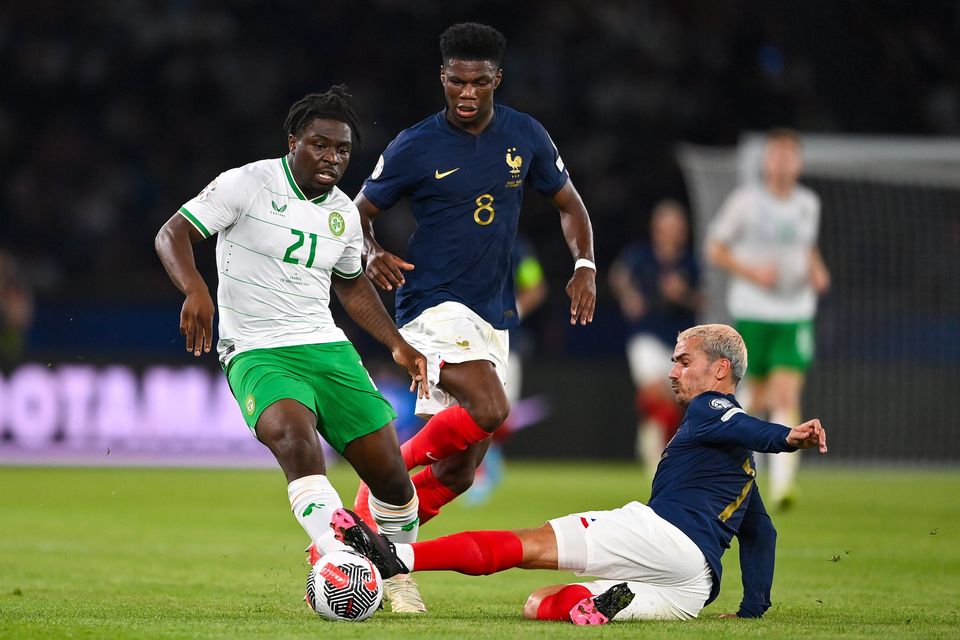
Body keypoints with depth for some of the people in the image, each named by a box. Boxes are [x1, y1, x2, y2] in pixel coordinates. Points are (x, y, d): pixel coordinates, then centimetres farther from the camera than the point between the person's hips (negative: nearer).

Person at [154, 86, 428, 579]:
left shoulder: (344, 213, 12)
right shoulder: (248, 184, -6)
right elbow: (172, 234, -10)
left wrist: (397, 344, 22)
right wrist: (195, 290, -28)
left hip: (327, 348, 6)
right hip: (256, 354, -6)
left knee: (390, 475, -1)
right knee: (294, 435, -36)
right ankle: (339, 556, -47)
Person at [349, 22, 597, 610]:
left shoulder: (526, 137, 4)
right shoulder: (415, 147, -6)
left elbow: (569, 204, 16)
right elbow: (358, 214, 4)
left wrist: (585, 266, -1)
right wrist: (373, 255, -18)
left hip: (493, 316, 5)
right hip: (432, 303, -5)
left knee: (458, 472, 4)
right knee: (489, 411, -29)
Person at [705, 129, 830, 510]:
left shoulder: (808, 204, 7)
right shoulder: (745, 201, -5)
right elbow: (715, 249, 0)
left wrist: (817, 271, 5)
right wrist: (752, 272, -14)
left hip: (795, 314, 2)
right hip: (751, 311, -2)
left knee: (787, 396, -14)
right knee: (758, 399, 3)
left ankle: (782, 482, -19)